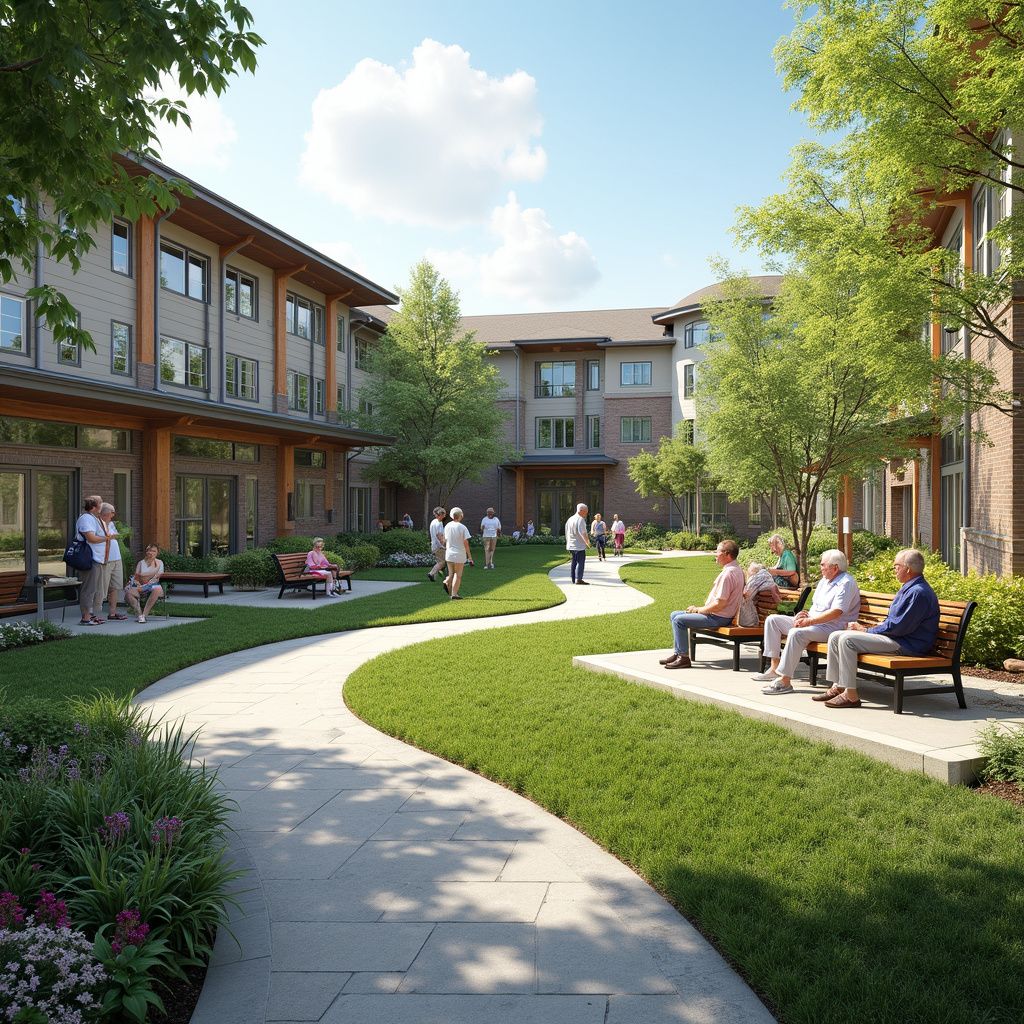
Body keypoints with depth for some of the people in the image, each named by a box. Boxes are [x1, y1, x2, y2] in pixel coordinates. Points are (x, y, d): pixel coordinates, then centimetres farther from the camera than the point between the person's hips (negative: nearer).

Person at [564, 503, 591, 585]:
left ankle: (573, 579, 19)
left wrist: (568, 543, 25)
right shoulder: (580, 519, -12)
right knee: (580, 562, -9)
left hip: (571, 545, 9)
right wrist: (588, 542, -11)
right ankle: (578, 579, -15)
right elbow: (582, 532, -21)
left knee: (574, 562, 15)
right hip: (579, 545, -9)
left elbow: (567, 533, 20)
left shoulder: (570, 519, 15)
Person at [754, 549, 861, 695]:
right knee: (772, 620, 2)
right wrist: (806, 614, 3)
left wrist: (809, 621, -24)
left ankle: (785, 681, -32)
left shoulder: (846, 583, -12)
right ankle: (775, 668, -4)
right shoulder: (825, 580, 19)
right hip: (813, 622, 10)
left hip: (832, 627, -10)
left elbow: (836, 612, -23)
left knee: (797, 633, -36)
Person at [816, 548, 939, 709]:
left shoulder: (918, 593, -18)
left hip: (906, 645, -11)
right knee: (836, 636, 2)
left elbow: (897, 627, -22)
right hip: (894, 636, 11)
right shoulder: (908, 588, 18)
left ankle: (851, 696, -19)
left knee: (847, 639, -24)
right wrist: (870, 628, 6)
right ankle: (837, 688, 3)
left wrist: (865, 630, -11)